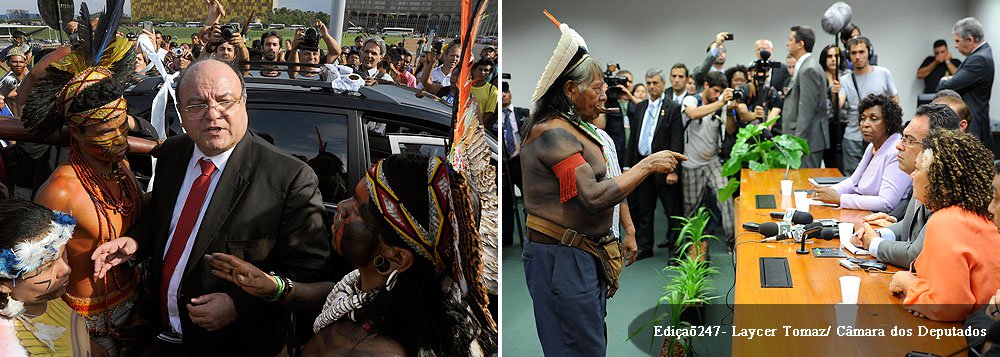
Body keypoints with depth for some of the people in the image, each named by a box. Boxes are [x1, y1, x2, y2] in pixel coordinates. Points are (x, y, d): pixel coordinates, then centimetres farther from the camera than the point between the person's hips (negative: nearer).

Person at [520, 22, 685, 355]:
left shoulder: (569, 129, 15)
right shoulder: (553, 133, -17)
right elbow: (594, 197, -23)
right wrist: (647, 165, -17)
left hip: (582, 255, 10)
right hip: (562, 259, -10)